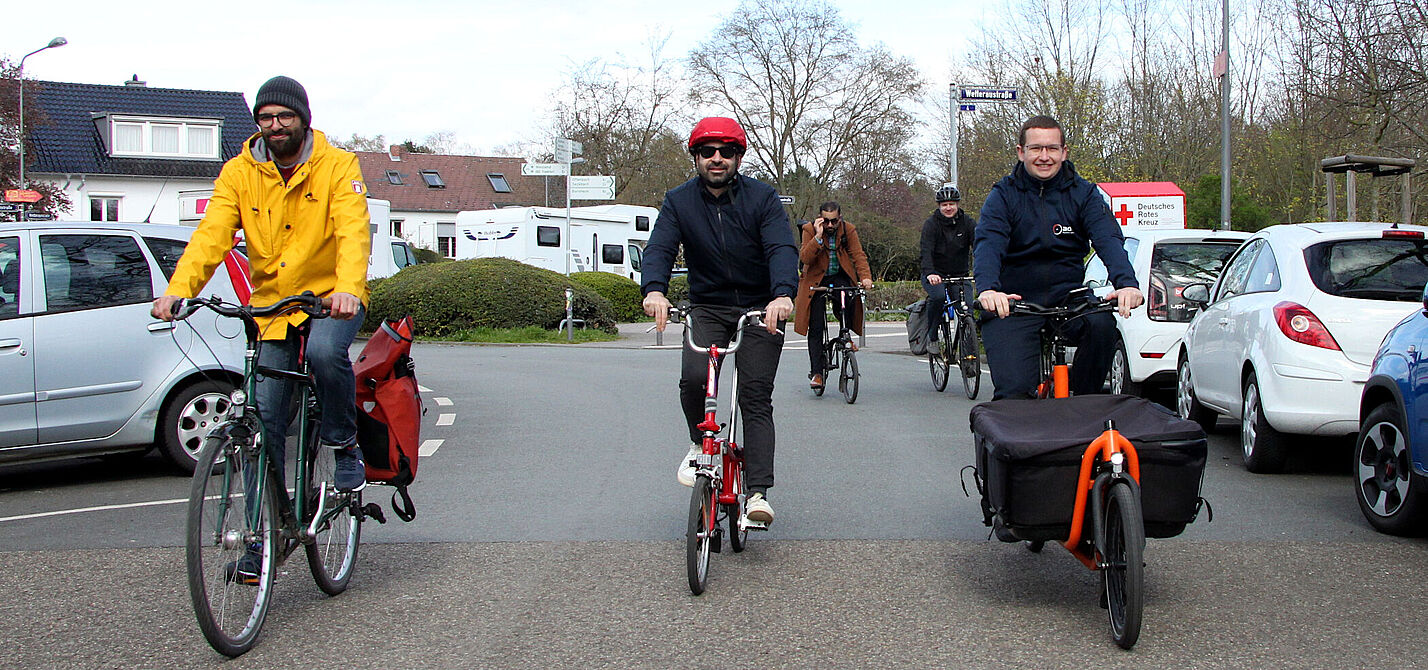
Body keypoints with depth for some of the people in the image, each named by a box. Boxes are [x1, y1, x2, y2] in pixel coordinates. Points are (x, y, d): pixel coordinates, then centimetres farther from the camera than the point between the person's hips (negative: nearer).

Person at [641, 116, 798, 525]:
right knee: (693, 379, -22)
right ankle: (701, 444, 8)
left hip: (760, 309, -1)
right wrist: (654, 289, -37)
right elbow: (659, 248, -14)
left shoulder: (762, 198, -7)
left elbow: (782, 249, -21)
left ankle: (758, 492, -9)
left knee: (755, 397, -10)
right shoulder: (679, 201, -1)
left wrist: (783, 294, -42)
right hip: (707, 308, 2)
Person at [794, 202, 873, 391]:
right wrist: (818, 237, -32)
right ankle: (816, 372, -4)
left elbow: (858, 255, -12)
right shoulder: (810, 229, -10)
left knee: (848, 303, -26)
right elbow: (804, 258, -21)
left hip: (840, 277, 2)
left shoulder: (848, 230, -4)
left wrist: (865, 276, -29)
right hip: (816, 280, -2)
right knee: (816, 327, -8)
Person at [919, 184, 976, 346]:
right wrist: (930, 273, -43)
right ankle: (932, 335, -14)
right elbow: (926, 251, -24)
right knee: (938, 296, -31)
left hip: (959, 276, 3)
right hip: (935, 275, -3)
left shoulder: (967, 222, -2)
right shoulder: (931, 223, -10)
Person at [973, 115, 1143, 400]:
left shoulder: (1083, 193, 3)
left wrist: (1126, 283, -34)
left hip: (1068, 296, 2)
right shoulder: (1004, 195, -2)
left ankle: (1085, 405, -9)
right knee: (1014, 390, -18)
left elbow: (1109, 239, -13)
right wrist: (987, 289, -40)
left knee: (1101, 324, -29)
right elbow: (988, 243, -19)